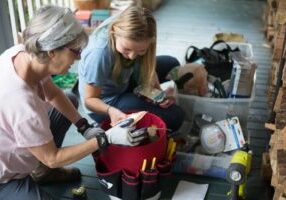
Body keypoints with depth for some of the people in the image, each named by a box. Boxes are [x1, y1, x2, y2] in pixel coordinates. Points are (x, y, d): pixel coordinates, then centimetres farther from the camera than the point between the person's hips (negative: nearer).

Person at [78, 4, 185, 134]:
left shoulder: (133, 35, -21)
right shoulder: (99, 53, -38)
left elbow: (148, 67, -4)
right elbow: (89, 99, -26)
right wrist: (110, 110, -44)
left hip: (123, 83, 7)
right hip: (105, 102, -7)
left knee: (171, 64, 11)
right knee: (175, 116, -13)